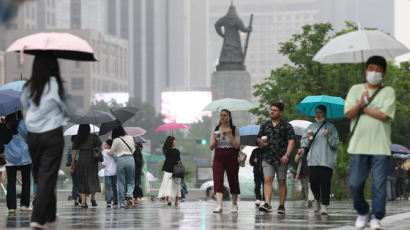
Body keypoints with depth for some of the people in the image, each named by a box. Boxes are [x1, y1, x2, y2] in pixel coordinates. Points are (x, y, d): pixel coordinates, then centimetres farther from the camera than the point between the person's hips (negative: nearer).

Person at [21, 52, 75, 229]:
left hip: (32, 136, 5)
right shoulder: (56, 85, -13)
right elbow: (71, 110, -4)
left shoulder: (29, 86, -1)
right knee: (47, 176, 0)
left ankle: (49, 215, 26)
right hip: (52, 135, -4)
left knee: (39, 175, 16)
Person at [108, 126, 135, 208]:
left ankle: (122, 202, 6)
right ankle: (129, 194, -15)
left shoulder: (116, 140, -5)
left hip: (120, 160, -2)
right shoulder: (130, 138, 6)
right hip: (130, 159, 2)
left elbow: (111, 152, 3)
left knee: (121, 182, 6)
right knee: (131, 181, 13)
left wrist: (106, 152, 23)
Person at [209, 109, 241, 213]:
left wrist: (230, 135, -15)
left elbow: (237, 146, -5)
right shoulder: (216, 130, 10)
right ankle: (219, 205, -23)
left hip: (231, 157, -1)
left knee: (233, 180, 6)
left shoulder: (235, 130, 3)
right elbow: (211, 147, 8)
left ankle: (234, 204, 21)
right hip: (218, 158, 1)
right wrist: (214, 139, -11)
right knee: (218, 180, -14)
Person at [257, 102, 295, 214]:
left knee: (282, 182, 4)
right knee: (267, 180, -11)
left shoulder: (287, 126, 1)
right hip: (267, 158, 3)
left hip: (281, 159, -2)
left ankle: (281, 206, 11)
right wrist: (260, 142, -5)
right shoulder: (265, 125, 13)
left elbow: (291, 141, -5)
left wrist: (287, 155, -17)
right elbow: (258, 138, 20)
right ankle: (267, 204, -19)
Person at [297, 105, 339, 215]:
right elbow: (304, 139, 14)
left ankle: (324, 206, -6)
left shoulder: (331, 127, 9)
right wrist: (303, 148, -6)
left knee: (325, 183, -10)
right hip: (313, 159, 2)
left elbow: (335, 143, 4)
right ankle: (317, 199, 23)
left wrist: (328, 136, -11)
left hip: (326, 160, -2)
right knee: (313, 182, -5)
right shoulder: (311, 127, 18)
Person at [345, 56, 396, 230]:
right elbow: (349, 114, 0)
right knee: (355, 183, 1)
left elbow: (384, 115, -9)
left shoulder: (388, 92, 6)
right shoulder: (355, 90, 12)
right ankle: (362, 212, 22)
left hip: (380, 146, -2)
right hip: (358, 145, 2)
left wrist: (362, 109, -2)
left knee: (379, 183, -5)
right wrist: (361, 103, -18)